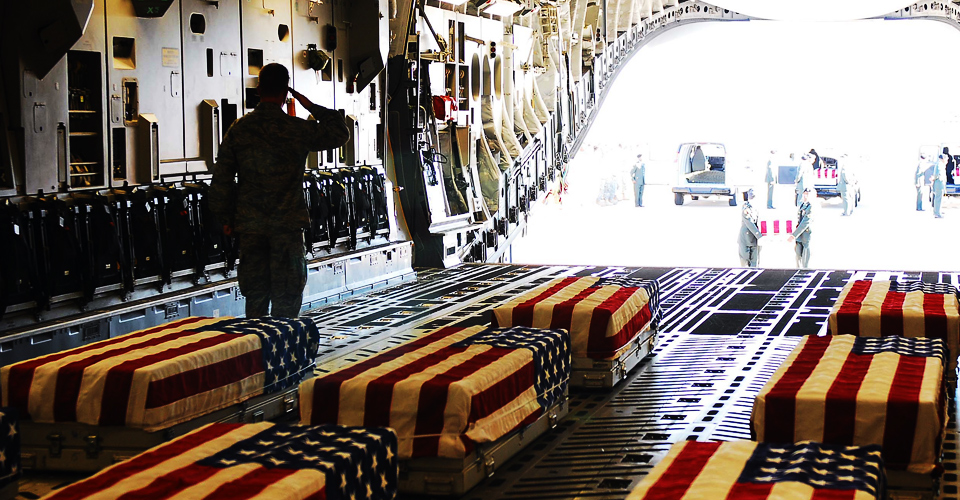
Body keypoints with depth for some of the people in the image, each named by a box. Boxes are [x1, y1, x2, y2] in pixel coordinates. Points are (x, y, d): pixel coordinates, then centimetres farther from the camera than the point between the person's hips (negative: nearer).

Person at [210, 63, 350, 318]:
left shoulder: (238, 129, 1)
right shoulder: (297, 129, -7)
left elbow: (221, 179, 3)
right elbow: (340, 134, 5)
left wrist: (226, 218, 11)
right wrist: (312, 107, 9)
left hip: (249, 224, 3)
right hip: (287, 223, -3)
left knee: (255, 293, 11)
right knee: (286, 296, 5)